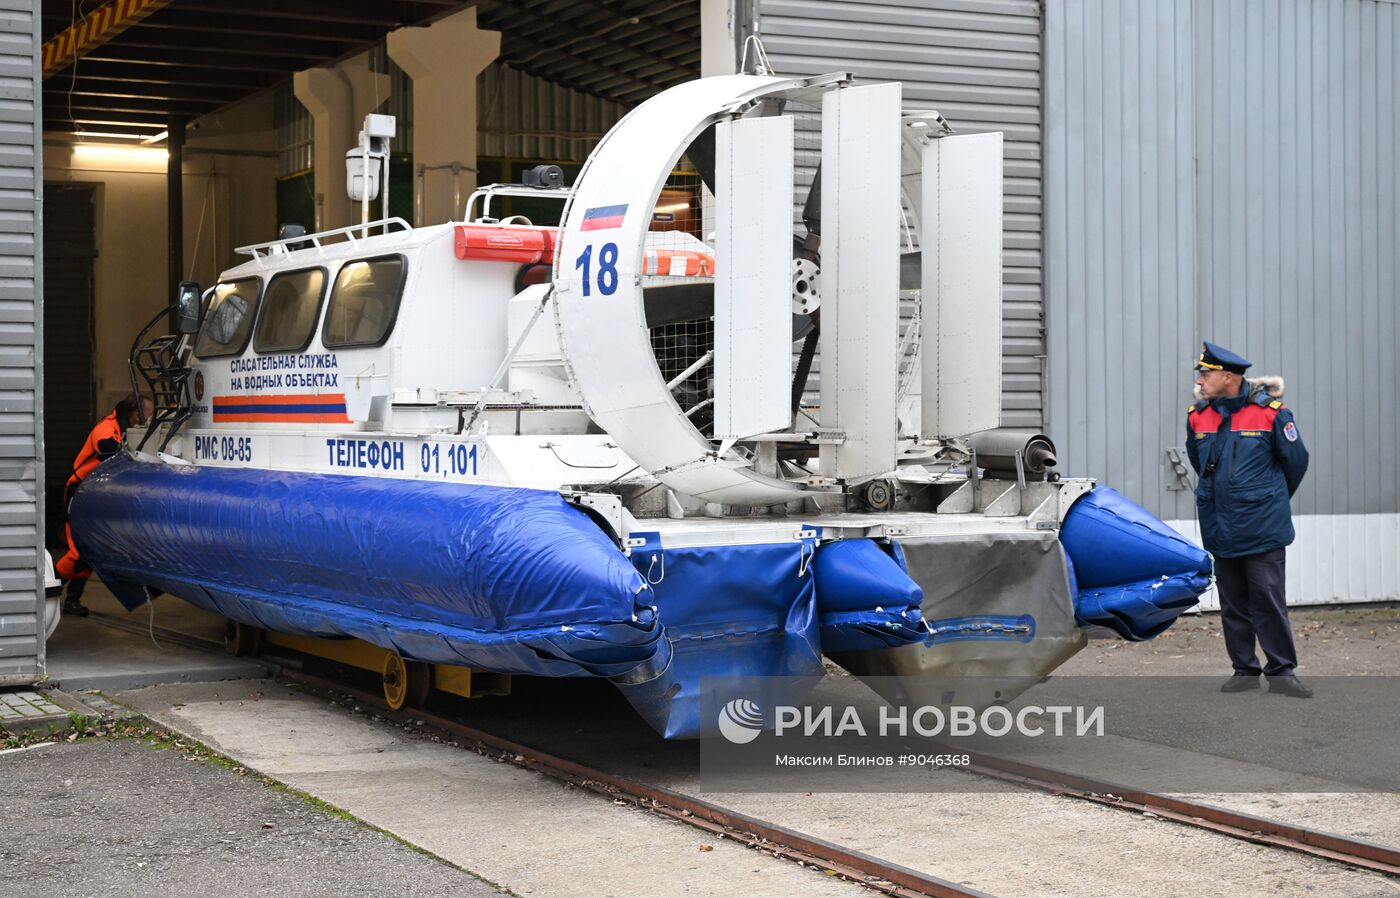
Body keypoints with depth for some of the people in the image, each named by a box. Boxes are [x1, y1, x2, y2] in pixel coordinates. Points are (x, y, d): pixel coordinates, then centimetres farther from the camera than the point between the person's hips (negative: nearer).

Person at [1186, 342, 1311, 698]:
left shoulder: (1271, 413, -10)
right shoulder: (1197, 416, 2)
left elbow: (1296, 461, 3)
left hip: (1262, 530, -4)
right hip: (1221, 531, 4)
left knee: (1268, 601, -4)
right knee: (1233, 605, 10)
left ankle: (1281, 671, 4)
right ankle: (1244, 671, 19)